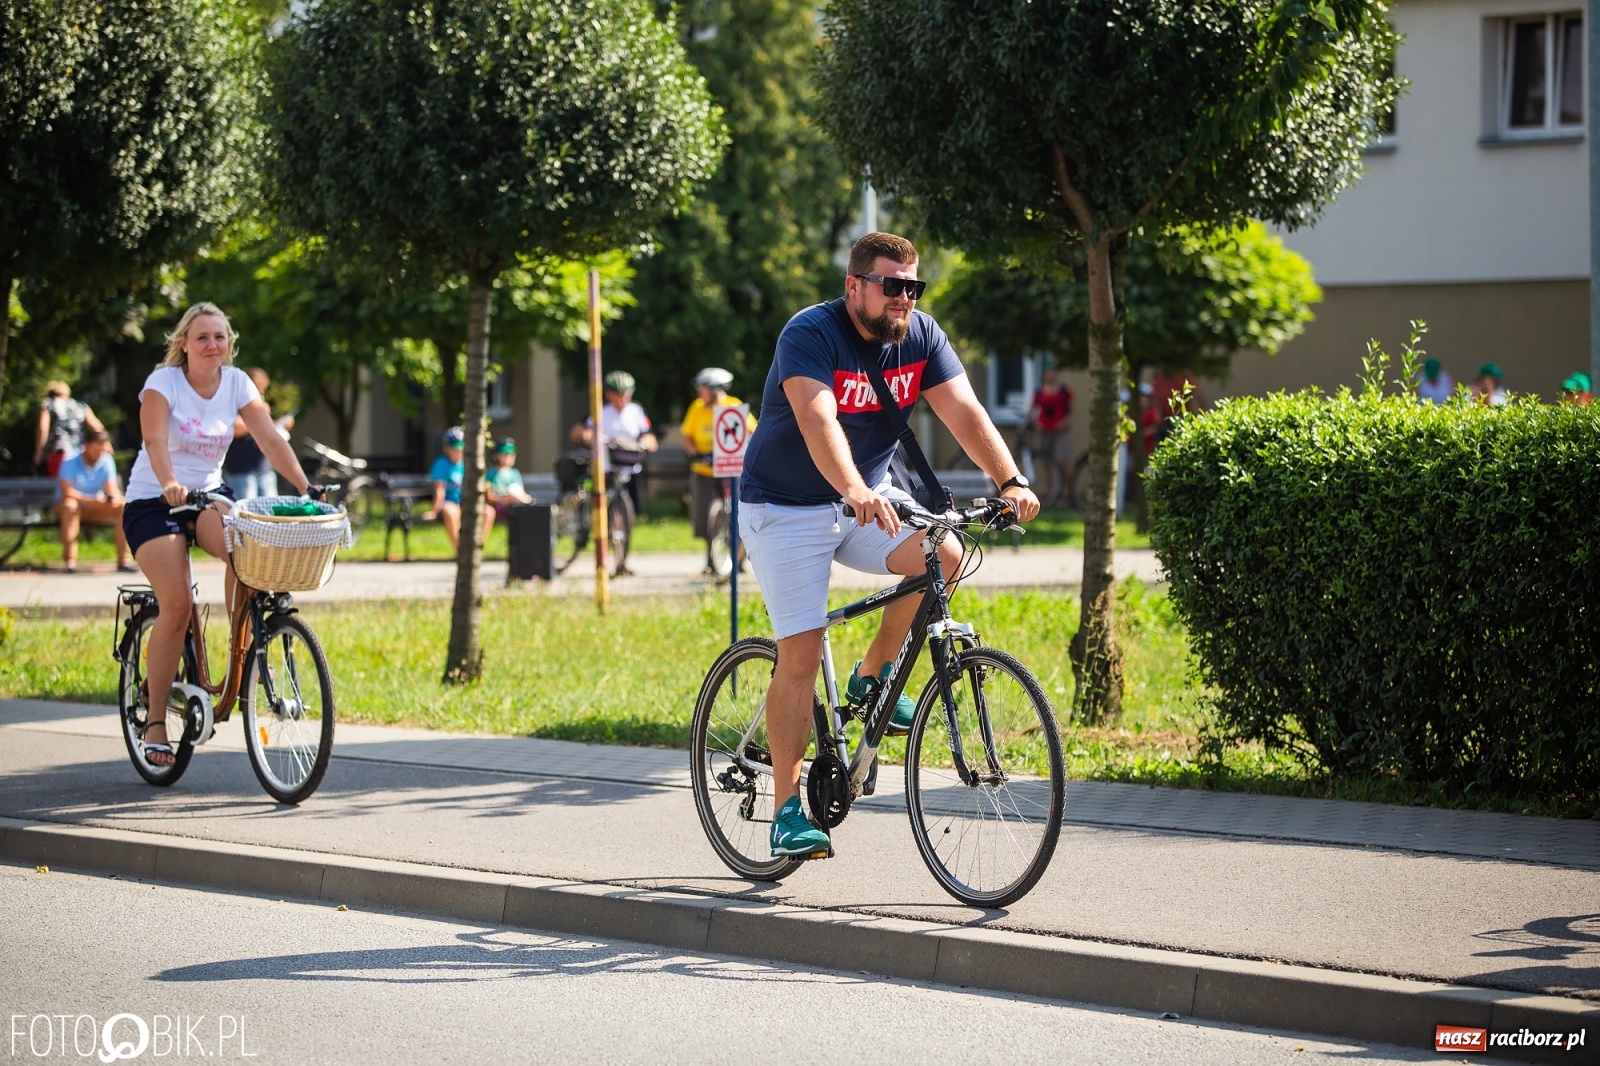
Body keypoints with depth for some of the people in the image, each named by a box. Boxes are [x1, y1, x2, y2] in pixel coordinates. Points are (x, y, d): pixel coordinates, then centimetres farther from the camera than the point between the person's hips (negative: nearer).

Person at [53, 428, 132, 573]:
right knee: (70, 506, -38)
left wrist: (114, 497, -33)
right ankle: (70, 560, -39)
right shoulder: (70, 463, -15)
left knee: (123, 506, -20)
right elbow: (66, 492, -24)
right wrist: (92, 499, -34)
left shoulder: (106, 461, -4)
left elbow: (112, 488, -8)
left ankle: (124, 559, -20)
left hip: (95, 508, 4)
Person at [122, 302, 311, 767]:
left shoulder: (237, 383, -2)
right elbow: (155, 440, -29)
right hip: (152, 501, -3)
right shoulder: (164, 382, -13)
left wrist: (306, 490, -23)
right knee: (177, 605, -20)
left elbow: (271, 440, -10)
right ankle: (156, 721, -9)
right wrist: (170, 484, -49)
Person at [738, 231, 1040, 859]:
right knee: (800, 653, -11)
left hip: (867, 497, 5)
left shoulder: (921, 337, -6)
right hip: (787, 507, -5)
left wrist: (1010, 481, -32)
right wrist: (856, 493, -56)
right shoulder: (810, 335, -23)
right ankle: (787, 809, -2)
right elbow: (818, 421, -39)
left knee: (942, 554, -22)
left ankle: (872, 677, 0)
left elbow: (963, 411, -15)